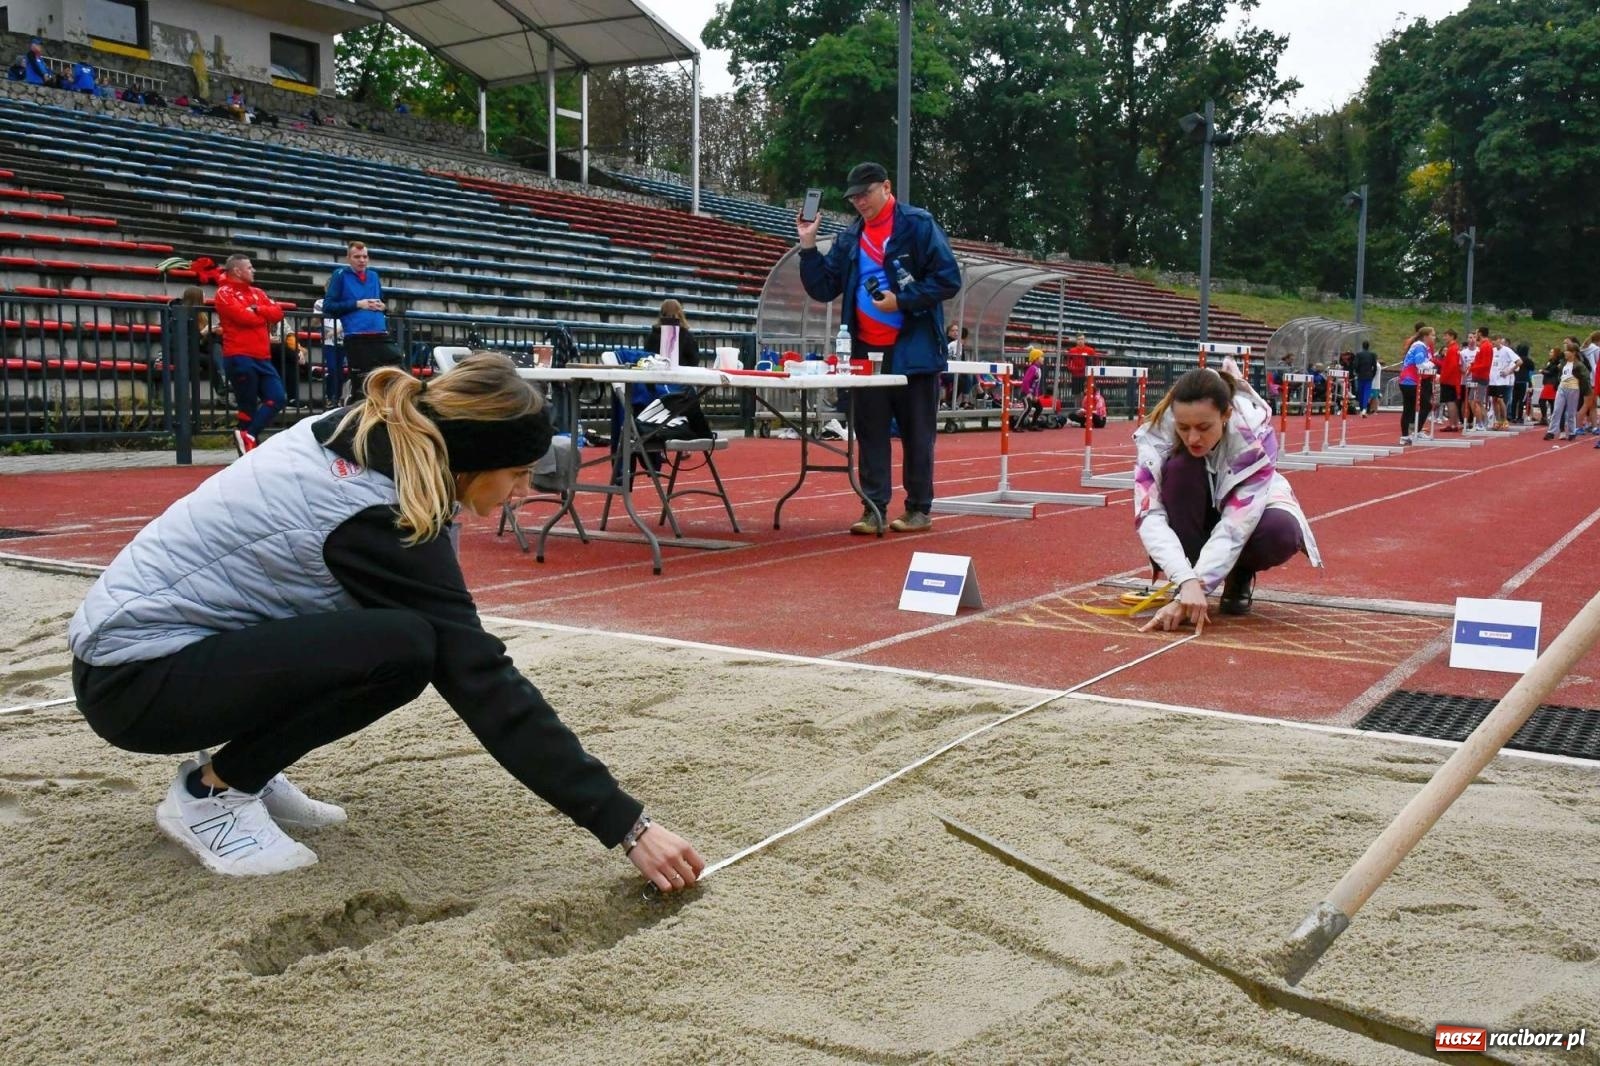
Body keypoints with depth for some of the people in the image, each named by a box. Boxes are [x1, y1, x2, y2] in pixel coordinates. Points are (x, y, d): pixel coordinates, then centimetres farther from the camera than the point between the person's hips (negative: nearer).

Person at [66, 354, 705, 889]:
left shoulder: (354, 437, -3)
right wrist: (627, 826, -25)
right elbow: (485, 684, -27)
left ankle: (243, 769, 11)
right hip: (133, 680, -9)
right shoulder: (374, 517, -26)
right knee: (403, 649, -26)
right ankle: (210, 792, -7)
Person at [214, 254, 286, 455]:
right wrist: (265, 317, 1)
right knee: (248, 406, -3)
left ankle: (248, 435, -2)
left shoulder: (257, 293, 19)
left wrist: (256, 309, -11)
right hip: (240, 357, -7)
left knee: (277, 398, -4)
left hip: (262, 357, 7)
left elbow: (278, 313, 6)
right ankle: (249, 444, 4)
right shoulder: (225, 293, -2)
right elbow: (244, 317, -17)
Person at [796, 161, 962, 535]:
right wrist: (808, 246, 1)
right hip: (866, 351, 5)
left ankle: (920, 509, 14)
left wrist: (902, 300, -17)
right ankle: (874, 509, 12)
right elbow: (823, 289, 12)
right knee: (871, 433, 6)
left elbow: (948, 279, -10)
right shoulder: (850, 237, 12)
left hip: (913, 350, -5)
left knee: (916, 433, 5)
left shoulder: (917, 225, -5)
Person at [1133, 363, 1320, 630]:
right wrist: (1186, 580, -50)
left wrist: (1198, 585, -47)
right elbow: (1149, 515, -36)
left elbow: (1237, 525, -38)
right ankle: (1189, 584, -18)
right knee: (1181, 467, -33)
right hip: (1196, 517, 1)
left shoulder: (1255, 431, -33)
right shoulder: (1157, 433, -30)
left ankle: (1241, 575, -1)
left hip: (1250, 509, 0)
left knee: (1281, 532, -36)